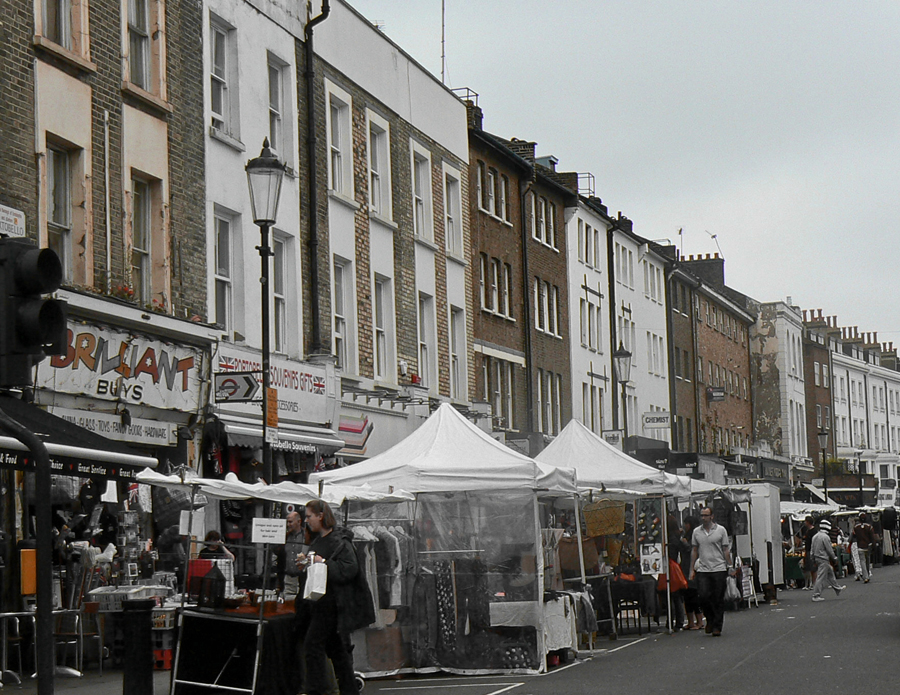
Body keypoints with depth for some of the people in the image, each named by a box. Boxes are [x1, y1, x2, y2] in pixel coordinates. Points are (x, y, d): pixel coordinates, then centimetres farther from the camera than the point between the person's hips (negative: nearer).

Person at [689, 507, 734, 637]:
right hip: (702, 570, 2)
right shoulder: (696, 532, 10)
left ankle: (717, 627, 6)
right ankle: (710, 620, 15)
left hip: (719, 569, -2)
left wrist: (730, 566, -1)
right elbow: (694, 551, 14)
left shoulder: (721, 530, 3)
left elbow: (726, 549, 5)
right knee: (703, 596, -9)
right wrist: (692, 569, 10)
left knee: (718, 599, -1)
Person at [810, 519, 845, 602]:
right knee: (821, 577, -6)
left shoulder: (815, 536, 8)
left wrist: (813, 557, 22)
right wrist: (834, 558, 0)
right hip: (824, 559, -10)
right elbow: (829, 550, -14)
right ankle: (816, 595, -5)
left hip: (817, 558, 10)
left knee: (830, 572, 22)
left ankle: (837, 589, 35)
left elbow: (812, 549, 14)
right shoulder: (825, 537, -18)